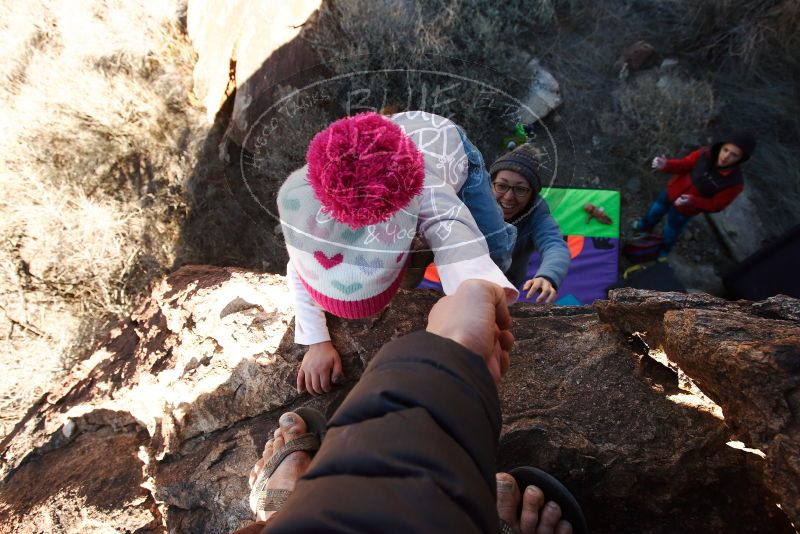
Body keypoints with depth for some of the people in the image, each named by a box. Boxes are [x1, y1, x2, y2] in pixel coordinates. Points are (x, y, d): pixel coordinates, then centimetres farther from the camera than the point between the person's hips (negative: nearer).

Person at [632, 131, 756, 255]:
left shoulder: (734, 183, -31)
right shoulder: (705, 154, -26)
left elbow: (716, 206, -21)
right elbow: (684, 165, -11)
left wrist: (692, 201, -37)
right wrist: (665, 165, -31)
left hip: (685, 209, -3)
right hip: (672, 191, 3)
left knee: (670, 232, 20)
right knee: (654, 211, 28)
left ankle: (663, 249, 53)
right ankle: (646, 225, 62)